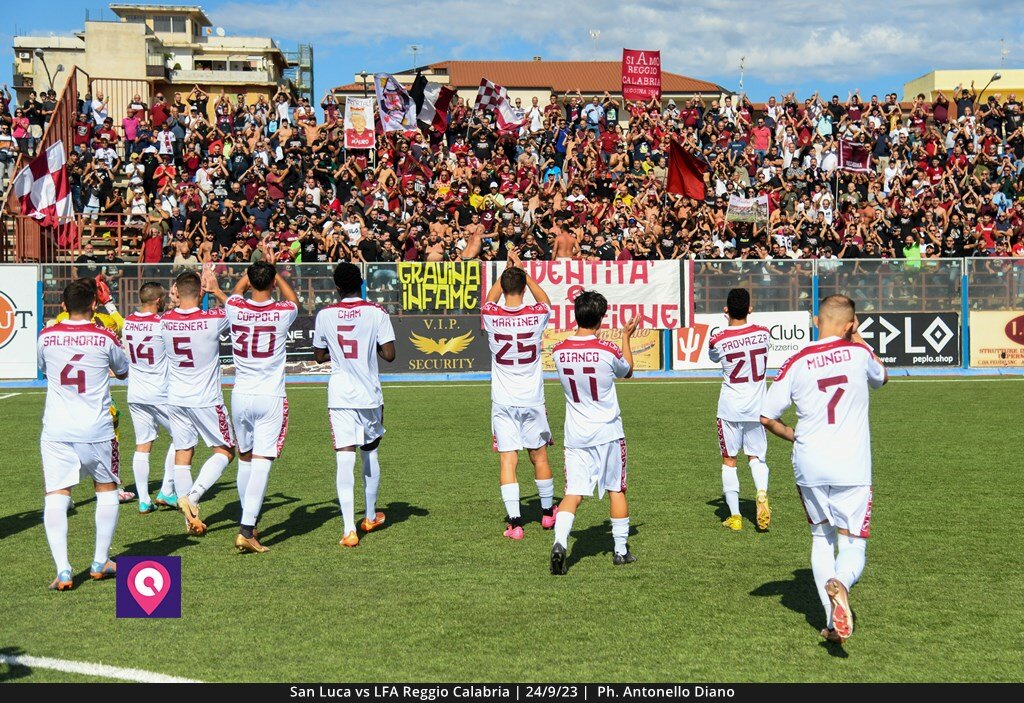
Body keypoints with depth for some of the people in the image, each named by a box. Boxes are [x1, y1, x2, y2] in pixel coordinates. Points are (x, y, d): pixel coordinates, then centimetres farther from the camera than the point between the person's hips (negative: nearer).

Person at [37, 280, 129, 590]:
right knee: (107, 490, 18)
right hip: (97, 430, 0)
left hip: (56, 431, 0)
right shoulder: (105, 338, -5)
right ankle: (100, 562, 22)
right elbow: (123, 372, 15)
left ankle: (62, 570, -12)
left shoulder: (46, 337, 0)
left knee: (55, 496, 0)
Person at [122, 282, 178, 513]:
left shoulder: (128, 322, 1)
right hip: (160, 395, -5)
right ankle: (166, 491, 8)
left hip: (135, 396, 5)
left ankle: (143, 500, 5)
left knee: (142, 446, 7)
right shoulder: (162, 324, -16)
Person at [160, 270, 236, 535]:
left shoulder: (165, 321, -6)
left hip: (176, 400, 4)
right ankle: (193, 496, -8)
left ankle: (190, 519, 9)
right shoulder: (213, 319, -17)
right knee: (225, 451, 10)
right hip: (207, 401, -4)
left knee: (182, 454, 9)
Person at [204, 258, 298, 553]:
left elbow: (238, 290, 24)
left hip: (241, 396, 3)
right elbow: (294, 300, 19)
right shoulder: (283, 312, -9)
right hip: (271, 399, -3)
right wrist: (274, 272, 32)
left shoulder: (235, 308, -4)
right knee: (261, 462, -7)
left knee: (244, 459, 17)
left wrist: (257, 269, 37)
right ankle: (247, 529, -16)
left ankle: (249, 520, 29)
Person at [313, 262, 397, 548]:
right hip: (370, 395, 1)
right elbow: (389, 354, -7)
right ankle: (370, 516, 35)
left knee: (345, 460, -5)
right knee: (370, 454, 20)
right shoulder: (377, 313, -5)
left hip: (340, 396, -1)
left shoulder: (324, 315, -1)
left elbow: (319, 356, 11)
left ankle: (349, 529, -15)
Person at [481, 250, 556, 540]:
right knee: (539, 456, 15)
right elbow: (545, 299, 17)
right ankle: (547, 512, 32)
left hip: (503, 403, -1)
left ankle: (514, 521, -9)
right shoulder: (536, 316, -10)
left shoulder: (491, 317, -9)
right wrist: (522, 270, 21)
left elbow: (490, 298, 18)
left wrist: (508, 269, 23)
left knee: (507, 460, -1)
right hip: (532, 401, 1)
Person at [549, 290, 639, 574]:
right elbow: (627, 371, 9)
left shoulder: (559, 352, -5)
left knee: (573, 494, 0)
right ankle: (621, 549, 22)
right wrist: (626, 337, 21)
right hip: (608, 433, -2)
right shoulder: (609, 351, -14)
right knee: (616, 489, 14)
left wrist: (586, 334, 28)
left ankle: (560, 542, -23)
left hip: (576, 435, 2)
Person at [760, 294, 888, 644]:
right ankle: (840, 583, -32)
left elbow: (767, 417, 2)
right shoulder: (858, 353, -2)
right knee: (853, 546, 2)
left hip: (808, 465, 2)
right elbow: (882, 377, 22)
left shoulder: (795, 363, -1)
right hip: (852, 468, -2)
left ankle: (832, 621, 12)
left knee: (821, 538, 18)